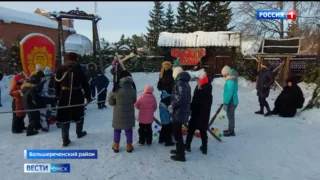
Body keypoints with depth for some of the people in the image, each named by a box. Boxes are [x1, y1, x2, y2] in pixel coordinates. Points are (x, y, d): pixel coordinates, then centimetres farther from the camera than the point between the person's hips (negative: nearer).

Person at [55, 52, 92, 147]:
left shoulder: (60, 70, 5)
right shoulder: (79, 69, -3)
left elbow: (57, 85, 7)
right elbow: (85, 84, -4)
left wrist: (58, 96, 14)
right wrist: (88, 96, 3)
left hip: (64, 96, 2)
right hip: (77, 95, -1)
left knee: (65, 116, 4)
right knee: (79, 114, 18)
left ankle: (65, 139, 2)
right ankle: (79, 133, 34)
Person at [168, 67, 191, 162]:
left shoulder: (180, 83, -16)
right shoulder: (185, 83, 14)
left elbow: (181, 97, -28)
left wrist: (172, 105, -14)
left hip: (179, 112, -10)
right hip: (184, 111, 10)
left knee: (177, 133, 0)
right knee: (177, 132, 22)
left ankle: (180, 155, 8)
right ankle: (180, 150, 35)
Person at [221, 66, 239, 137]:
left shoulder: (230, 81, -21)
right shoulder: (232, 79, 11)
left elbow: (229, 93, -24)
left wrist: (225, 103, -21)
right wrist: (225, 102, 19)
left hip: (231, 102, -10)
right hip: (232, 101, 10)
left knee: (230, 116, -1)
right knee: (230, 115, 19)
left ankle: (231, 131, 9)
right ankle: (230, 129, 32)